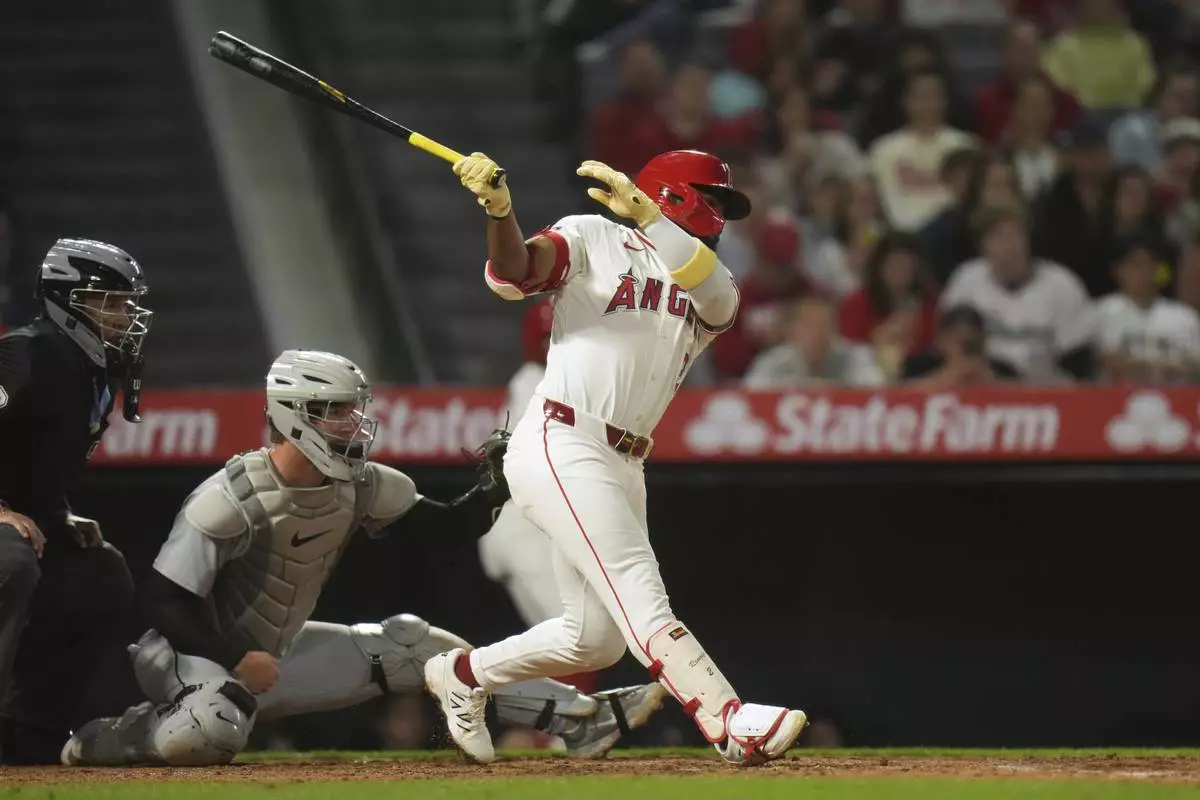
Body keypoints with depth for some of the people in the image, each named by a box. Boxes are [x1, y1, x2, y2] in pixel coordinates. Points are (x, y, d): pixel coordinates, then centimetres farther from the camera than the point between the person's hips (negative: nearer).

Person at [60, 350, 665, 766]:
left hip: (277, 654, 8)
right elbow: (163, 600, -24)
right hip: (199, 654, -8)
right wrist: (237, 658, -33)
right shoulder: (230, 499, -23)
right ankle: (109, 738, -9)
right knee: (209, 734, -41)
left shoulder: (358, 486, -2)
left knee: (410, 644, 1)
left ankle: (577, 718, 0)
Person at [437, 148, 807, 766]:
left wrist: (645, 213, -22)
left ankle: (463, 675, 33)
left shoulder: (710, 295, 17)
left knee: (595, 638, 12)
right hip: (561, 446, -8)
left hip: (622, 467, 8)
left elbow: (717, 295, -9)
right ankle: (733, 725, -33)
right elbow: (513, 275, -10)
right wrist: (499, 211, -31)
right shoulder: (593, 240, 6)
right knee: (641, 597, -20)